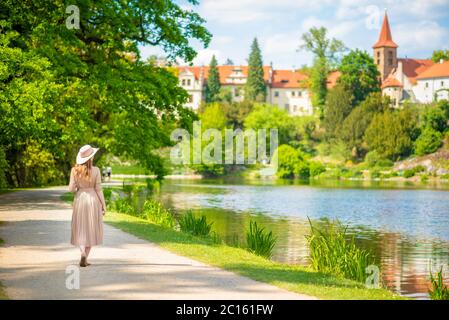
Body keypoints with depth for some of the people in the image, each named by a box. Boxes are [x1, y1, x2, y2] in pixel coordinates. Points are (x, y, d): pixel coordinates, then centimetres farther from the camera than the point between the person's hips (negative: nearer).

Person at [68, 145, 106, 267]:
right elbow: (98, 189, -8)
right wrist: (104, 205, 0)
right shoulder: (95, 170, -11)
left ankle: (83, 254, -11)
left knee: (81, 229, 11)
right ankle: (85, 259, 11)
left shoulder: (74, 170, -5)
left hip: (80, 199, 1)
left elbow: (71, 188, -5)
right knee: (91, 229, 10)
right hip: (93, 200, -1)